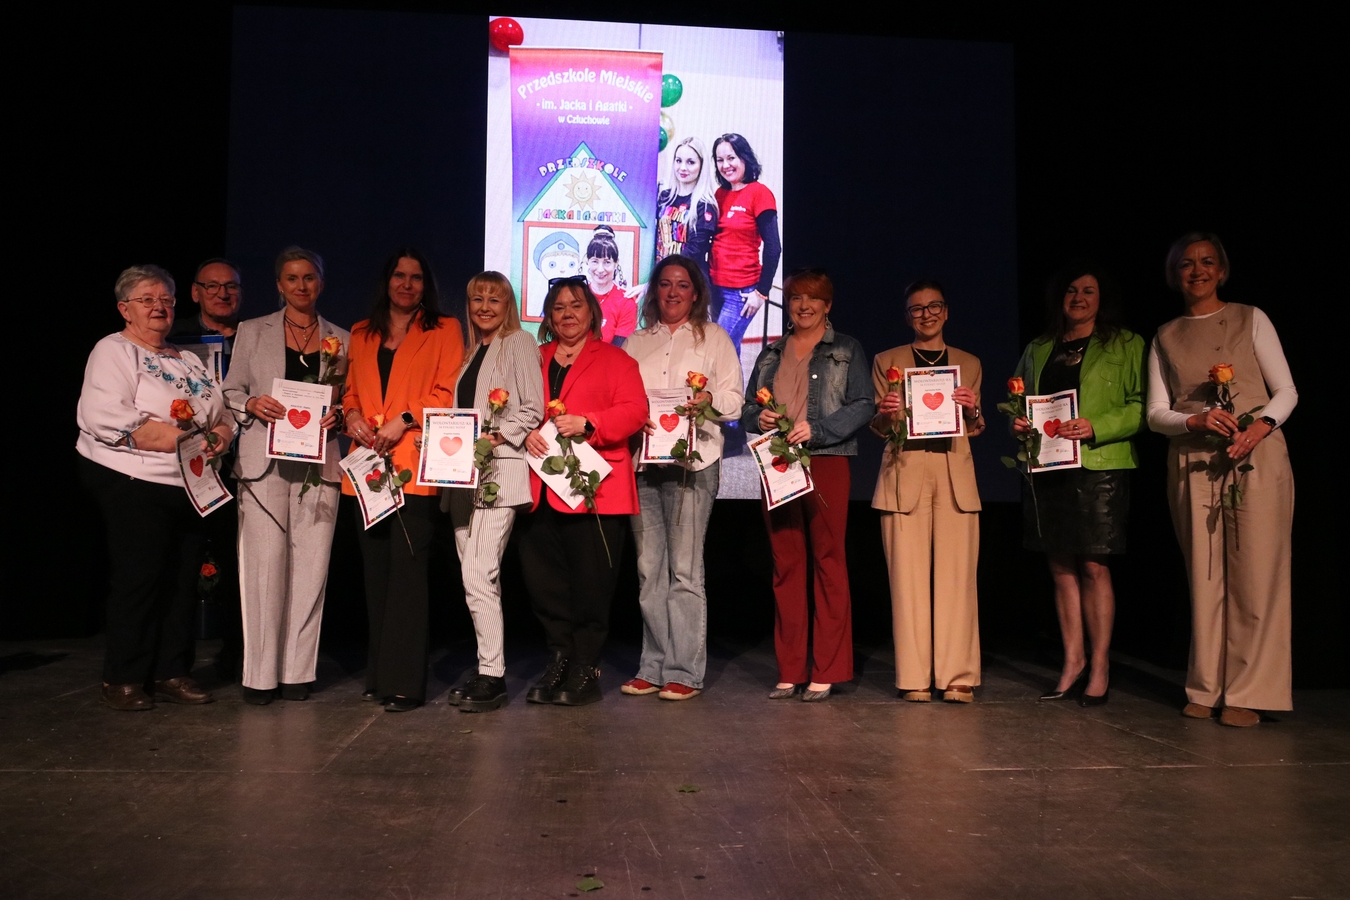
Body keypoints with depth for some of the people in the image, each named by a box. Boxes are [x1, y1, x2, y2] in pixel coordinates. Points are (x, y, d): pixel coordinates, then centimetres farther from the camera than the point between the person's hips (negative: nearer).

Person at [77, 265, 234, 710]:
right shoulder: (113, 351, -1)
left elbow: (221, 413, 19)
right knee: (138, 579, -3)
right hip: (135, 485, -6)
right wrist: (183, 439, -19)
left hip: (191, 485, 7)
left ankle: (172, 673, 18)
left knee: (183, 580, 8)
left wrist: (221, 433, -6)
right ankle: (123, 679, 11)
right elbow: (104, 418, -16)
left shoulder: (188, 361, 20)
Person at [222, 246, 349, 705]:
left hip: (319, 462, 1)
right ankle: (261, 673, 3)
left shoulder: (341, 340, 13)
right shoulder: (252, 332, 11)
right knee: (265, 565, -6)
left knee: (310, 565, 0)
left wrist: (338, 415, -6)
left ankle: (297, 669, 10)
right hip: (265, 461, -1)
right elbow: (231, 391, 12)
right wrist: (251, 404, -9)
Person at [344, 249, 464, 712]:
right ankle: (378, 674, 18)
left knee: (407, 569, -9)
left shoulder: (444, 330, 6)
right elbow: (350, 391, 22)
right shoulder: (361, 334, 20)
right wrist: (352, 416, 0)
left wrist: (403, 420, -13)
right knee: (375, 570, 9)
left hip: (415, 464, -5)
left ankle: (404, 682, -4)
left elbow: (448, 392, -3)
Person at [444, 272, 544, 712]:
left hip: (501, 468, -8)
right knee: (478, 578, 7)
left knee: (478, 574, -15)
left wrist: (496, 436, -17)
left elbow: (533, 407, -7)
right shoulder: (471, 352, 22)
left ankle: (491, 676, -9)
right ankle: (487, 670, 13)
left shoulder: (519, 343, 1)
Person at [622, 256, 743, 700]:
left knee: (684, 568, -7)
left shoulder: (714, 338, 13)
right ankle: (653, 667, 11)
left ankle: (684, 671, -1)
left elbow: (735, 400, 7)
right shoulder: (636, 343, 21)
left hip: (692, 460, -3)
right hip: (642, 460, 3)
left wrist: (710, 399, -14)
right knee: (649, 568, 3)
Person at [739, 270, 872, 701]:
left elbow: (862, 405, -2)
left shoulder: (847, 350, 9)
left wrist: (816, 429, -14)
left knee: (828, 561, -5)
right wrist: (759, 418, -5)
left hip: (826, 463, -3)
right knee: (785, 565, 3)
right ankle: (790, 671, 9)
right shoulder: (771, 354, 20)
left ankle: (826, 672, 2)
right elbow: (746, 407, 18)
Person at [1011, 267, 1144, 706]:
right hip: (1046, 468, 4)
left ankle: (1099, 667, 5)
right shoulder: (1037, 349, 18)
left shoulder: (1125, 345, 5)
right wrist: (1017, 423, 1)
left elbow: (1140, 406, -4)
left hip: (1100, 468, -4)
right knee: (1061, 568, 6)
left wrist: (1095, 428, -18)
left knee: (1094, 567, -5)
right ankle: (1073, 661, 15)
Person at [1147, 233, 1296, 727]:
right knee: (1204, 576, 3)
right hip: (1192, 464, 2)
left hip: (1256, 458, -2)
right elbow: (1156, 414, 7)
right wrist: (1197, 420, -13)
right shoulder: (1165, 337, 13)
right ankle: (1207, 689, 10)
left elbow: (1286, 390, 4)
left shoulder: (1250, 319, 8)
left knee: (1254, 575, -5)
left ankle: (1247, 693, 1)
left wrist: (1262, 426, -16)